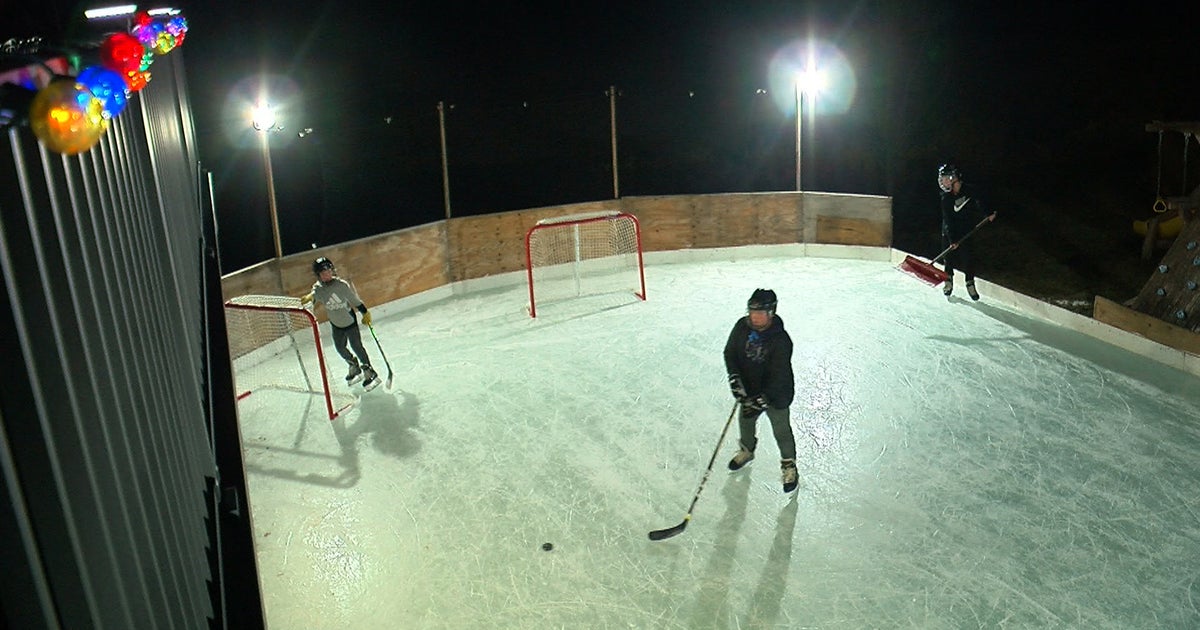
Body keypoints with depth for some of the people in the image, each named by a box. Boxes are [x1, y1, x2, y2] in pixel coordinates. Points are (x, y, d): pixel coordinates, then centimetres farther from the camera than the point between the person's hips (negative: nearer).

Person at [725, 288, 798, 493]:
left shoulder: (781, 340, -31)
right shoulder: (742, 326, -15)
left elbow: (778, 378, -30)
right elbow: (730, 352, -4)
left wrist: (761, 400, -32)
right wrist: (735, 378, -17)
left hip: (776, 394, -5)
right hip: (749, 390, 5)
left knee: (781, 431, 13)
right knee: (745, 422, 25)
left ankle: (789, 465, 38)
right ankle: (747, 450, 55)